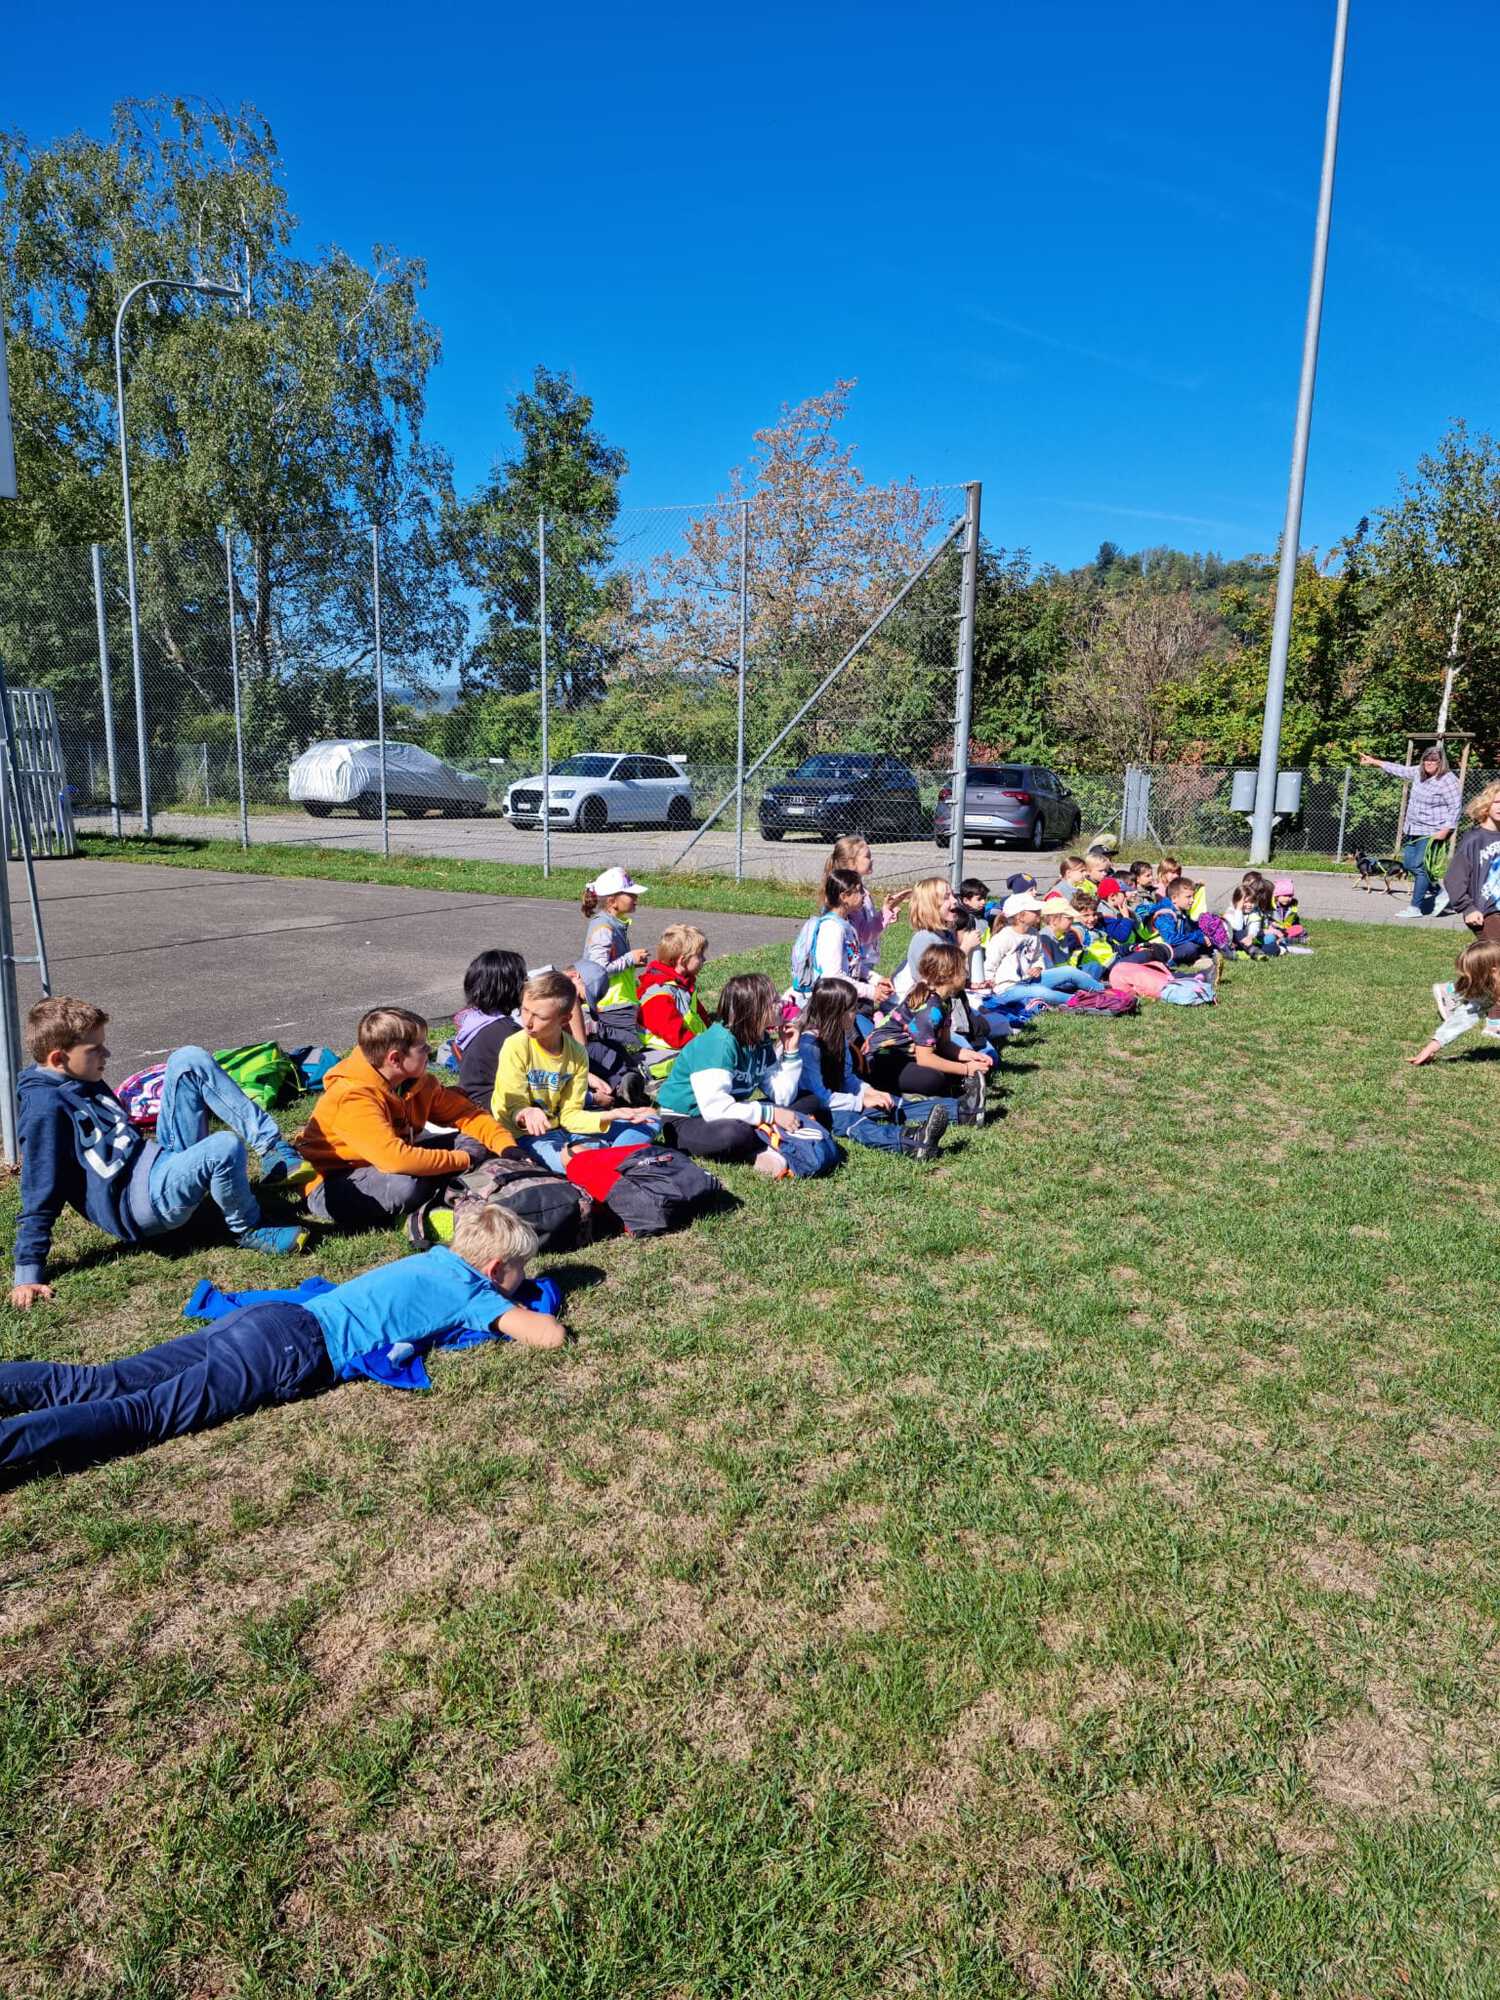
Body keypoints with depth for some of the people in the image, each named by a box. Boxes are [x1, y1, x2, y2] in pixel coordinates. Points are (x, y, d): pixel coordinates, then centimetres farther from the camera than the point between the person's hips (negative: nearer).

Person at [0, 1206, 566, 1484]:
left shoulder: (438, 1257, 24)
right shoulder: (472, 1291, 2)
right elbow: (551, 1336, -5)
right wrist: (525, 1313, 19)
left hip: (265, 1317, 8)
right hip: (293, 1350, -8)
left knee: (92, 1385, 1)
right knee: (146, 1414, -18)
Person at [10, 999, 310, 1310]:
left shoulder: (84, 1081, 15)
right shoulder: (45, 1108, -13)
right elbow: (40, 1195, -13)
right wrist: (27, 1273, -13)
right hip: (139, 1204, -10)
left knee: (188, 1060, -2)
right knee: (226, 1148, -37)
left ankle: (275, 1154, -12)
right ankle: (247, 1229, -7)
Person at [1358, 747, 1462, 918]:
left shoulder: (1447, 780, -14)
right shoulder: (1419, 772, 7)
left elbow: (1455, 807, -15)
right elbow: (1400, 770, 22)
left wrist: (1445, 830, -21)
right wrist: (1375, 762, 24)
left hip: (1431, 833, -9)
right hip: (1413, 829, 9)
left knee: (1420, 867, -9)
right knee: (1408, 864, 12)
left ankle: (1415, 907, -3)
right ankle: (1437, 891, 30)